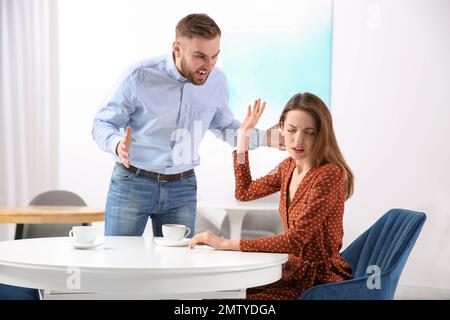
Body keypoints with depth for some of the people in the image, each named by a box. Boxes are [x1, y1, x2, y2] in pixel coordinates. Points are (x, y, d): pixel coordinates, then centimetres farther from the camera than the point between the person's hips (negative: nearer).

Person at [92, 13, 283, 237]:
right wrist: (117, 144, -29)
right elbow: (102, 123, -7)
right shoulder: (141, 77, -15)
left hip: (182, 188, 3)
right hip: (132, 183, -3)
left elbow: (225, 127, 14)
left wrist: (265, 138, -1)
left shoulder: (217, 81, -3)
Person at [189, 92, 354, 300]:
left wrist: (226, 244, -25)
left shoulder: (329, 174, -21)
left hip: (320, 281, -8)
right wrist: (242, 137, 11)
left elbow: (295, 240, -25)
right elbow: (245, 192, 19)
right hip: (295, 272, 8)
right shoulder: (290, 166, 5)